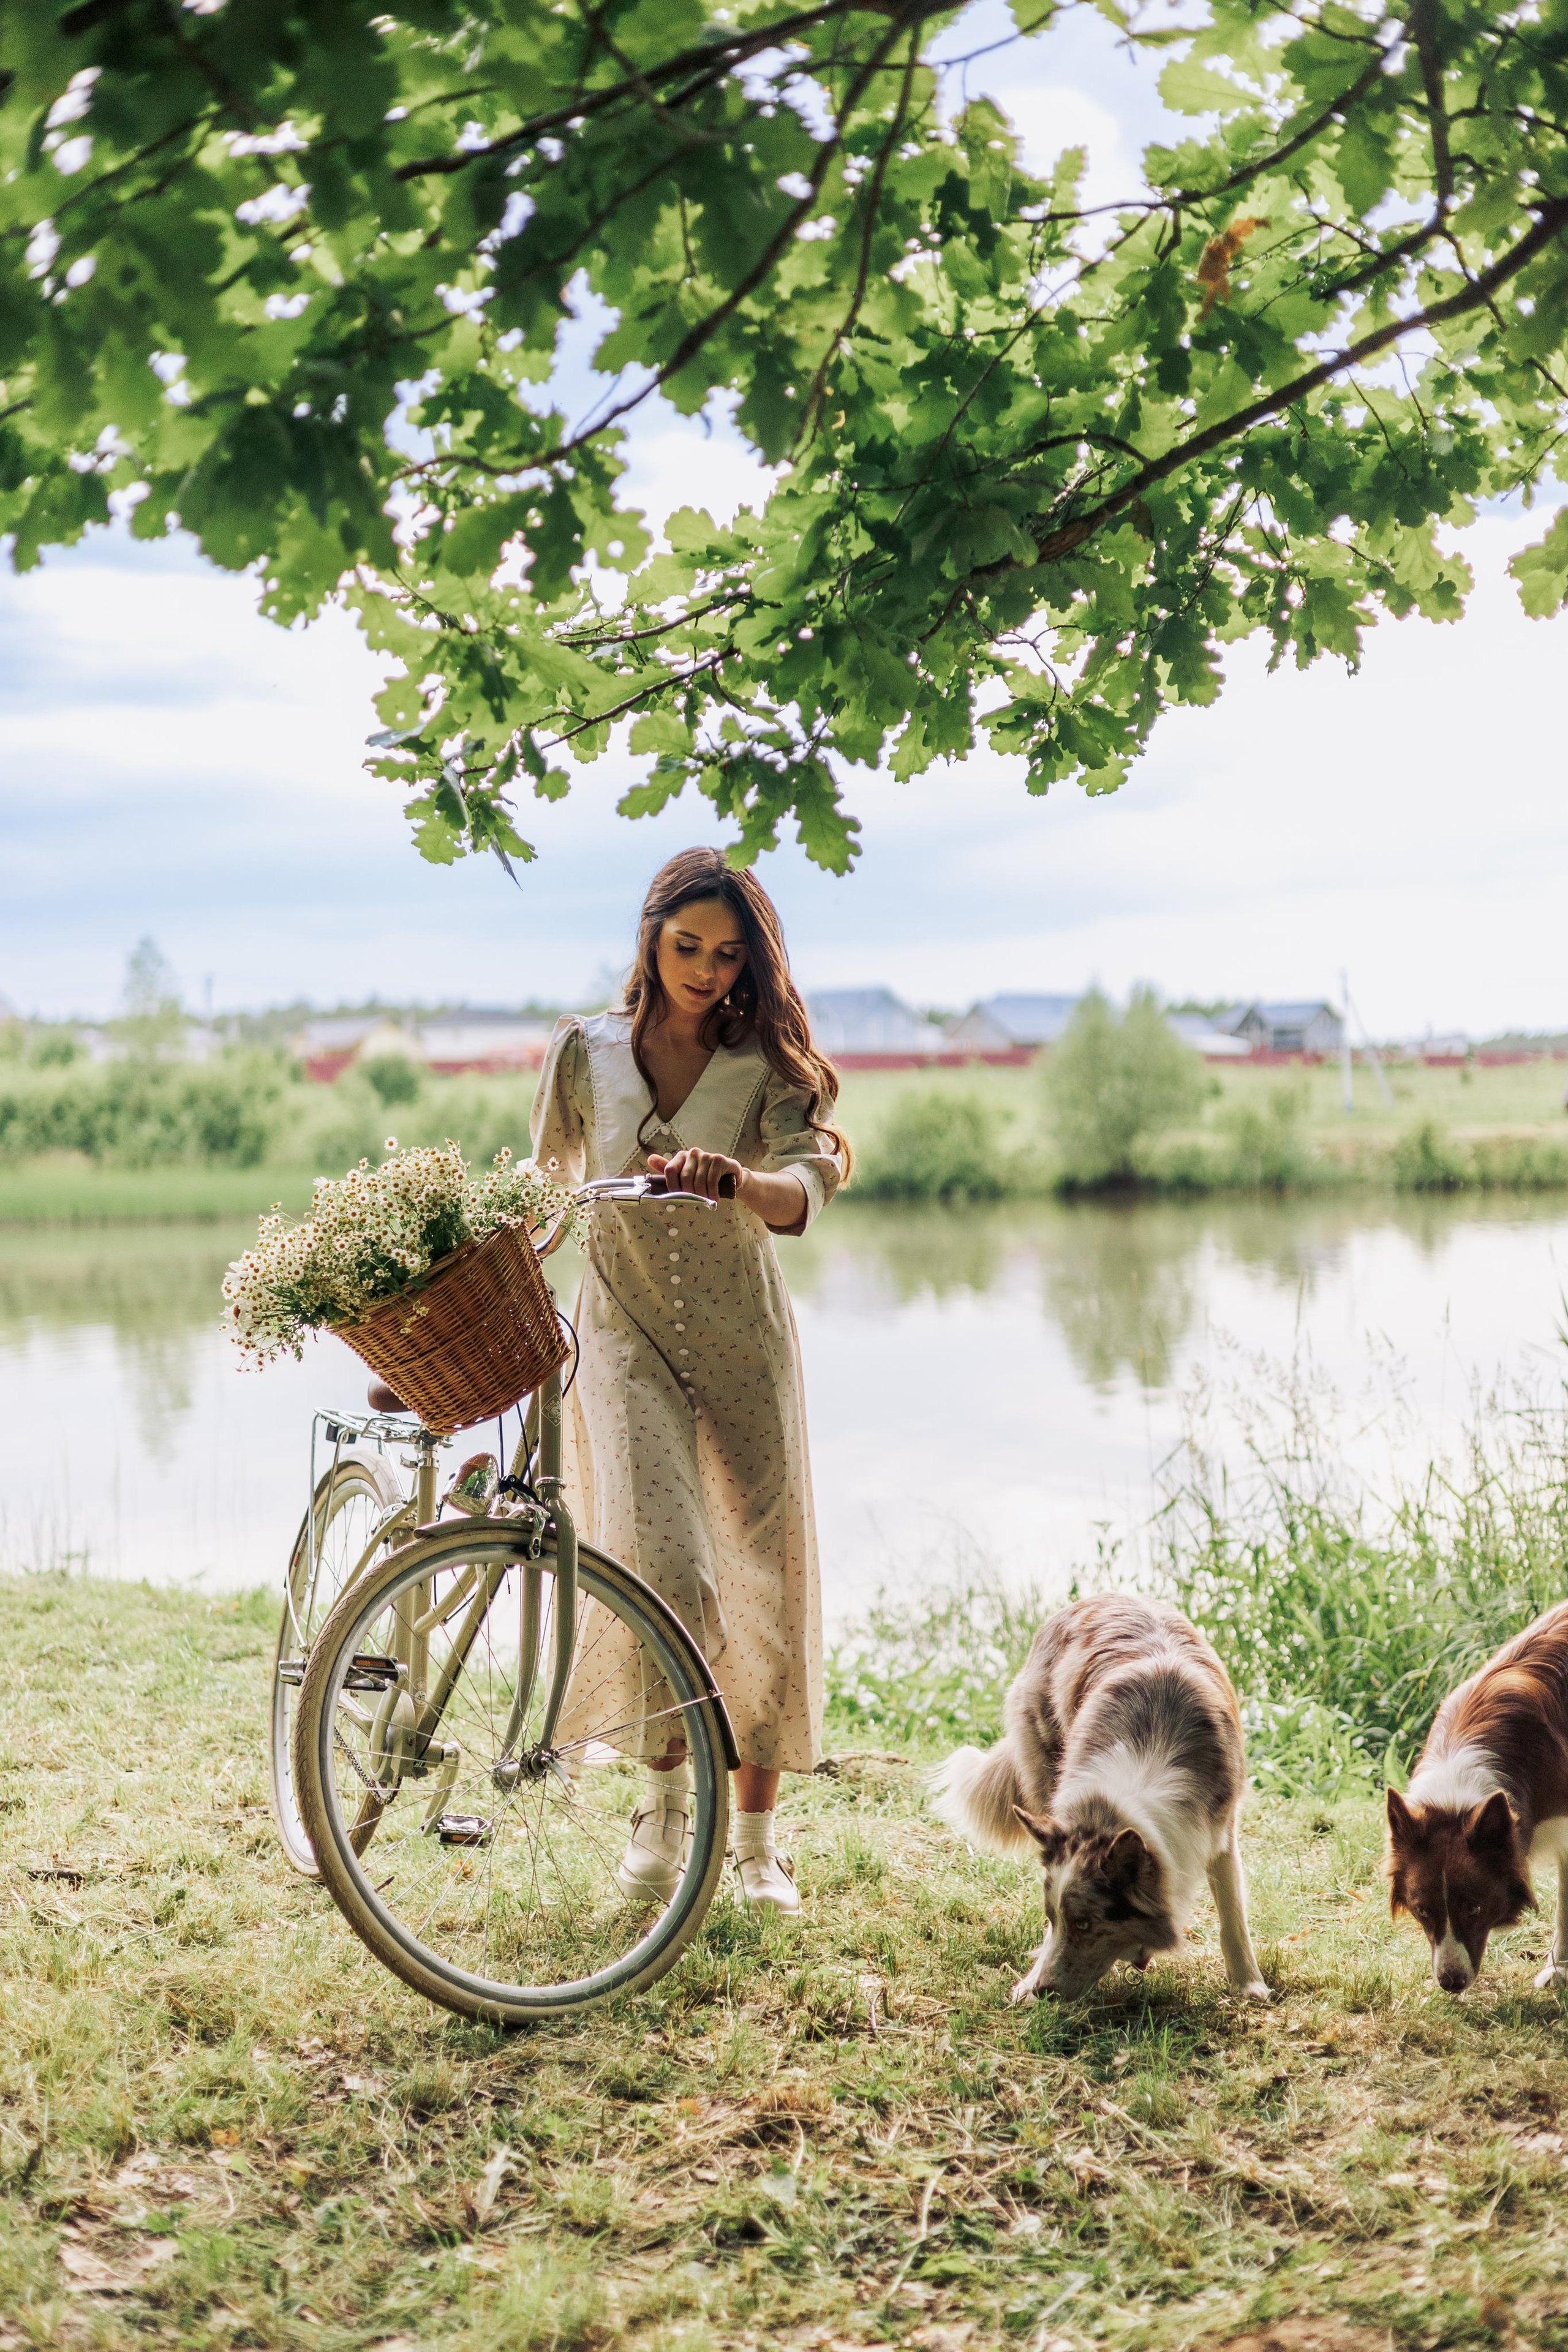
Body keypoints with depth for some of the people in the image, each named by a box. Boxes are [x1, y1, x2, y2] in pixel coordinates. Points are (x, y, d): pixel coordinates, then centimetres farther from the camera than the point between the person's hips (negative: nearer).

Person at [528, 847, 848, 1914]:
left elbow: (803, 1192, -19)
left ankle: (758, 1840, 20)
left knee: (761, 1582, 4)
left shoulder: (768, 1067, -2)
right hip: (625, 1335, -1)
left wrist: (732, 1178, -39)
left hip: (744, 1346, 1)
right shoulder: (585, 1052, 2)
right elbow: (545, 1183, 15)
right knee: (662, 1567, -19)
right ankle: (667, 1792, 7)